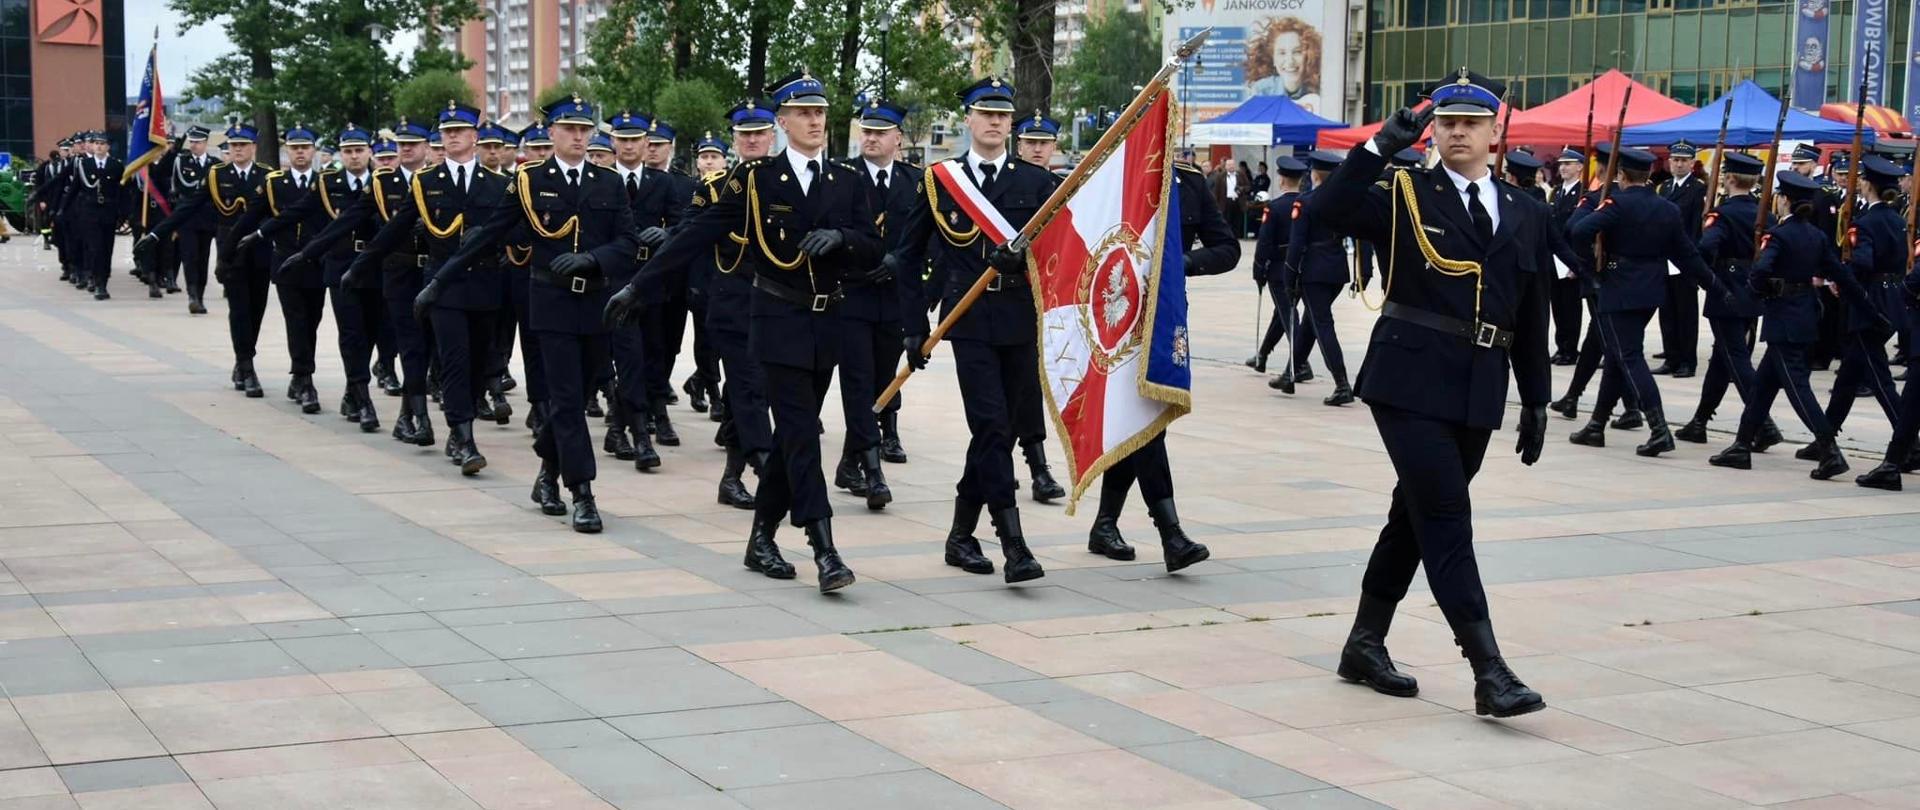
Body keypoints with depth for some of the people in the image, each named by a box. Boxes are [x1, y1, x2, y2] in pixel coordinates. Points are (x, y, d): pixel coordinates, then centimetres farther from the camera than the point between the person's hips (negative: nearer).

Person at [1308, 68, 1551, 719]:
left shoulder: (1528, 216, 12)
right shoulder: (1403, 195, 0)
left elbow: (1533, 318, 14)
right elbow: (1325, 211, -17)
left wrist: (1536, 401, 13)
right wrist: (1380, 146, -22)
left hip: (1477, 394, 5)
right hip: (1410, 381, -5)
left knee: (1416, 517, 13)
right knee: (1446, 518, -10)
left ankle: (1366, 645, 27)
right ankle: (1489, 671, -11)